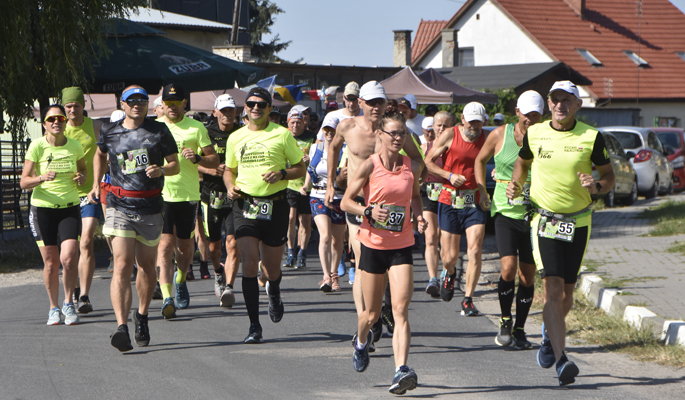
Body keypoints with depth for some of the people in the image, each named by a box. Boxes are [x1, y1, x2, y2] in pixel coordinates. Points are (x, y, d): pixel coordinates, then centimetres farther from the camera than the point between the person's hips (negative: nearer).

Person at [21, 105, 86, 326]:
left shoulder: (75, 146, -1)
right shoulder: (37, 146, -8)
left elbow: (83, 167, 20)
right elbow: (24, 182, -8)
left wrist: (82, 176, -3)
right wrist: (42, 178, -27)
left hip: (70, 207, 1)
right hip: (43, 208, -1)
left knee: (69, 258, -14)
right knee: (50, 262, 2)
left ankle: (69, 303, 8)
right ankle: (54, 307, 22)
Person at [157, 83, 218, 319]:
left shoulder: (196, 128, 4)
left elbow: (214, 160, 5)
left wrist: (197, 158, -14)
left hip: (188, 194, 1)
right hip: (160, 193, -1)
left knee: (185, 245, 11)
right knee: (165, 244, -13)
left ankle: (180, 280, 41)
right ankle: (167, 297, -19)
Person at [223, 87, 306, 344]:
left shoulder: (282, 134, 1)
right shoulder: (235, 138, 10)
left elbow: (300, 168, 6)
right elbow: (229, 169, 22)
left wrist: (281, 173, -14)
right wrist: (230, 186, 1)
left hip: (275, 205, -1)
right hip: (245, 205, 1)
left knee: (272, 268, 8)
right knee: (249, 264, -12)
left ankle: (274, 293, 46)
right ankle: (254, 326, -9)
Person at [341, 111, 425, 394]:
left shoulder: (413, 167, 3)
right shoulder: (369, 166, -6)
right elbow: (346, 201, -2)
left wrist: (419, 215, 1)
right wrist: (369, 211, -20)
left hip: (402, 246, 1)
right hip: (373, 245, -1)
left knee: (401, 309, -14)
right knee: (372, 313, 11)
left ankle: (401, 371, -23)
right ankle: (361, 340, 46)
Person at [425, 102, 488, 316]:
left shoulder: (487, 139, 2)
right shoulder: (449, 136, -2)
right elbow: (427, 162, 3)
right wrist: (449, 175, -12)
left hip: (475, 202, 1)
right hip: (450, 201, 0)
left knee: (475, 251, -14)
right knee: (450, 256, 3)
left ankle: (468, 300, -3)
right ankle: (450, 274, 40)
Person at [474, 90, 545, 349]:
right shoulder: (499, 135, 0)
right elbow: (480, 160, 17)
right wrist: (481, 190, 8)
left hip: (534, 214, 1)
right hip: (505, 211, -1)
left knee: (527, 275, 4)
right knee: (509, 268, -16)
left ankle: (520, 330, 17)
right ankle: (505, 322, 5)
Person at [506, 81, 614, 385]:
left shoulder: (591, 137, -4)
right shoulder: (534, 134, -1)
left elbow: (608, 175, 4)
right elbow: (523, 162, 19)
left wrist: (596, 186, -17)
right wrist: (515, 185, 1)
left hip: (578, 223, 1)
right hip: (544, 220, -1)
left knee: (567, 291, 10)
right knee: (553, 288, -15)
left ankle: (550, 333, 42)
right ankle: (561, 360, -20)